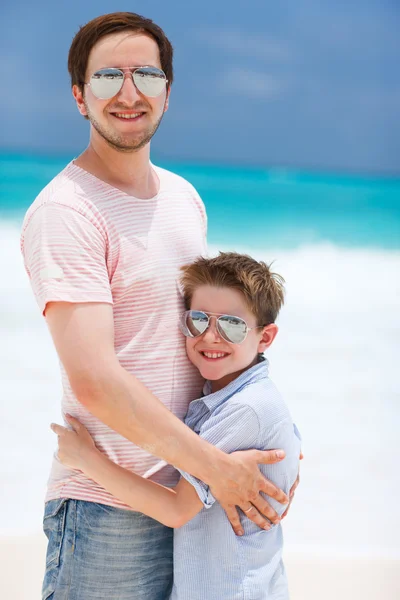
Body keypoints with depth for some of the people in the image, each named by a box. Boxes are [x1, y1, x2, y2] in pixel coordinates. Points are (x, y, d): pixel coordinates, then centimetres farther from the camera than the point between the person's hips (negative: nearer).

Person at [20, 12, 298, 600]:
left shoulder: (185, 197, 12)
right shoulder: (64, 212, -15)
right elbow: (94, 380, -23)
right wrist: (216, 466, -18)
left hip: (189, 497, 7)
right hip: (107, 509, -7)